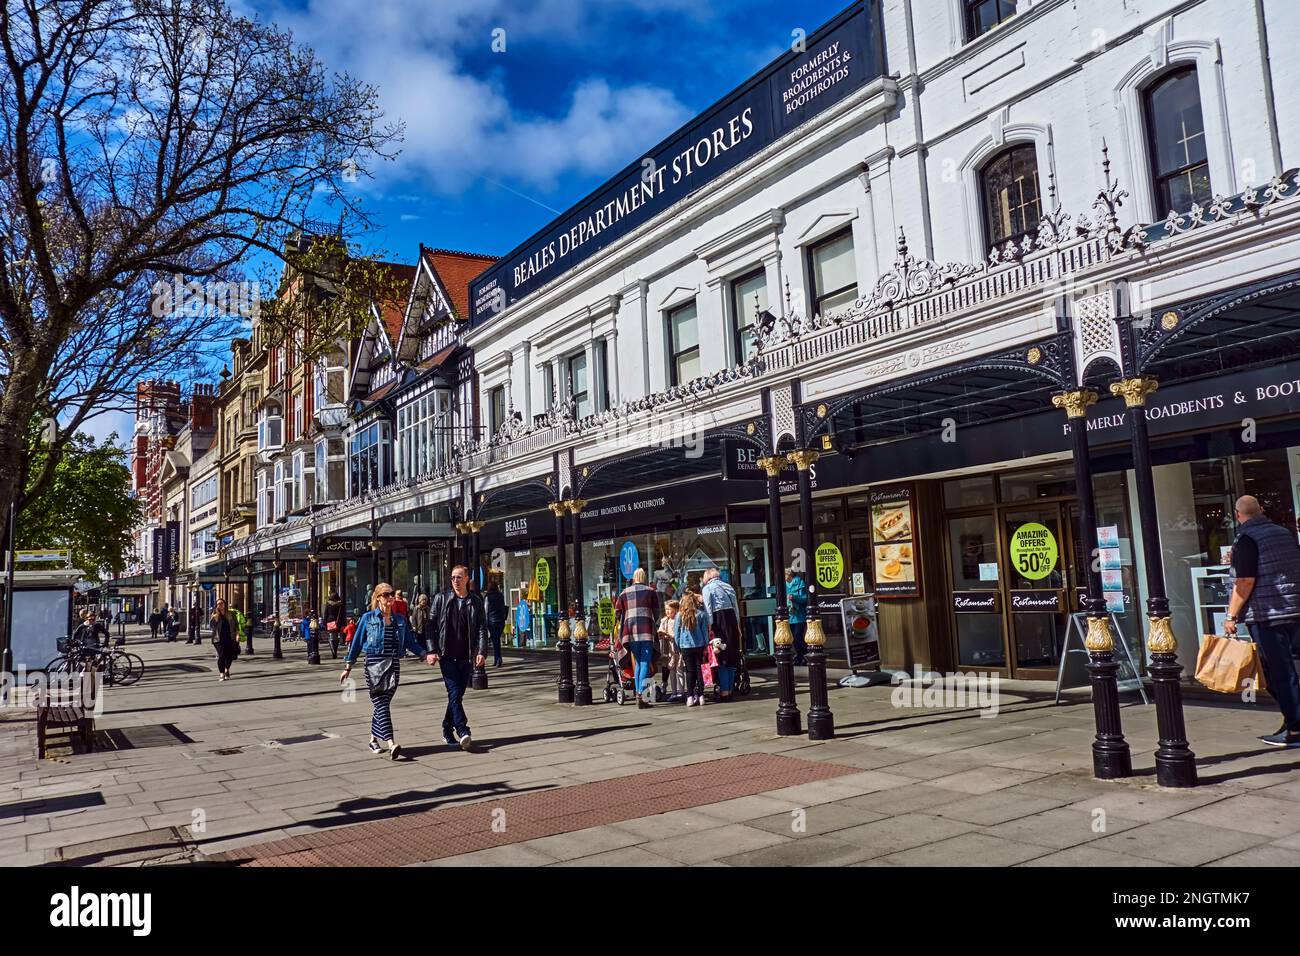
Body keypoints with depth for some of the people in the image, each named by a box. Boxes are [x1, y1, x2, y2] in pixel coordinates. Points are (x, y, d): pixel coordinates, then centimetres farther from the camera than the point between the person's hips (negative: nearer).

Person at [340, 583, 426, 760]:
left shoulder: (400, 620, 12)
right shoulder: (368, 618, 4)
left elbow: (410, 642, 11)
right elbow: (357, 643, 6)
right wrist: (348, 666, 4)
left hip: (393, 665, 4)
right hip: (374, 665, -3)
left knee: (382, 704, 7)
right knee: (381, 705, -12)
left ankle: (374, 739, 23)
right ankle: (391, 744, -23)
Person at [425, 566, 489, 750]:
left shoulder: (476, 602, 7)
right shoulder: (441, 599, 4)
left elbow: (482, 628, 5)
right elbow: (431, 625, 3)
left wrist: (481, 651, -7)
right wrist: (432, 650, -6)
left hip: (466, 657, 2)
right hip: (447, 656, -2)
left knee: (457, 695, 8)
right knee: (454, 693, -12)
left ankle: (448, 731, 22)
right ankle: (463, 732, -16)